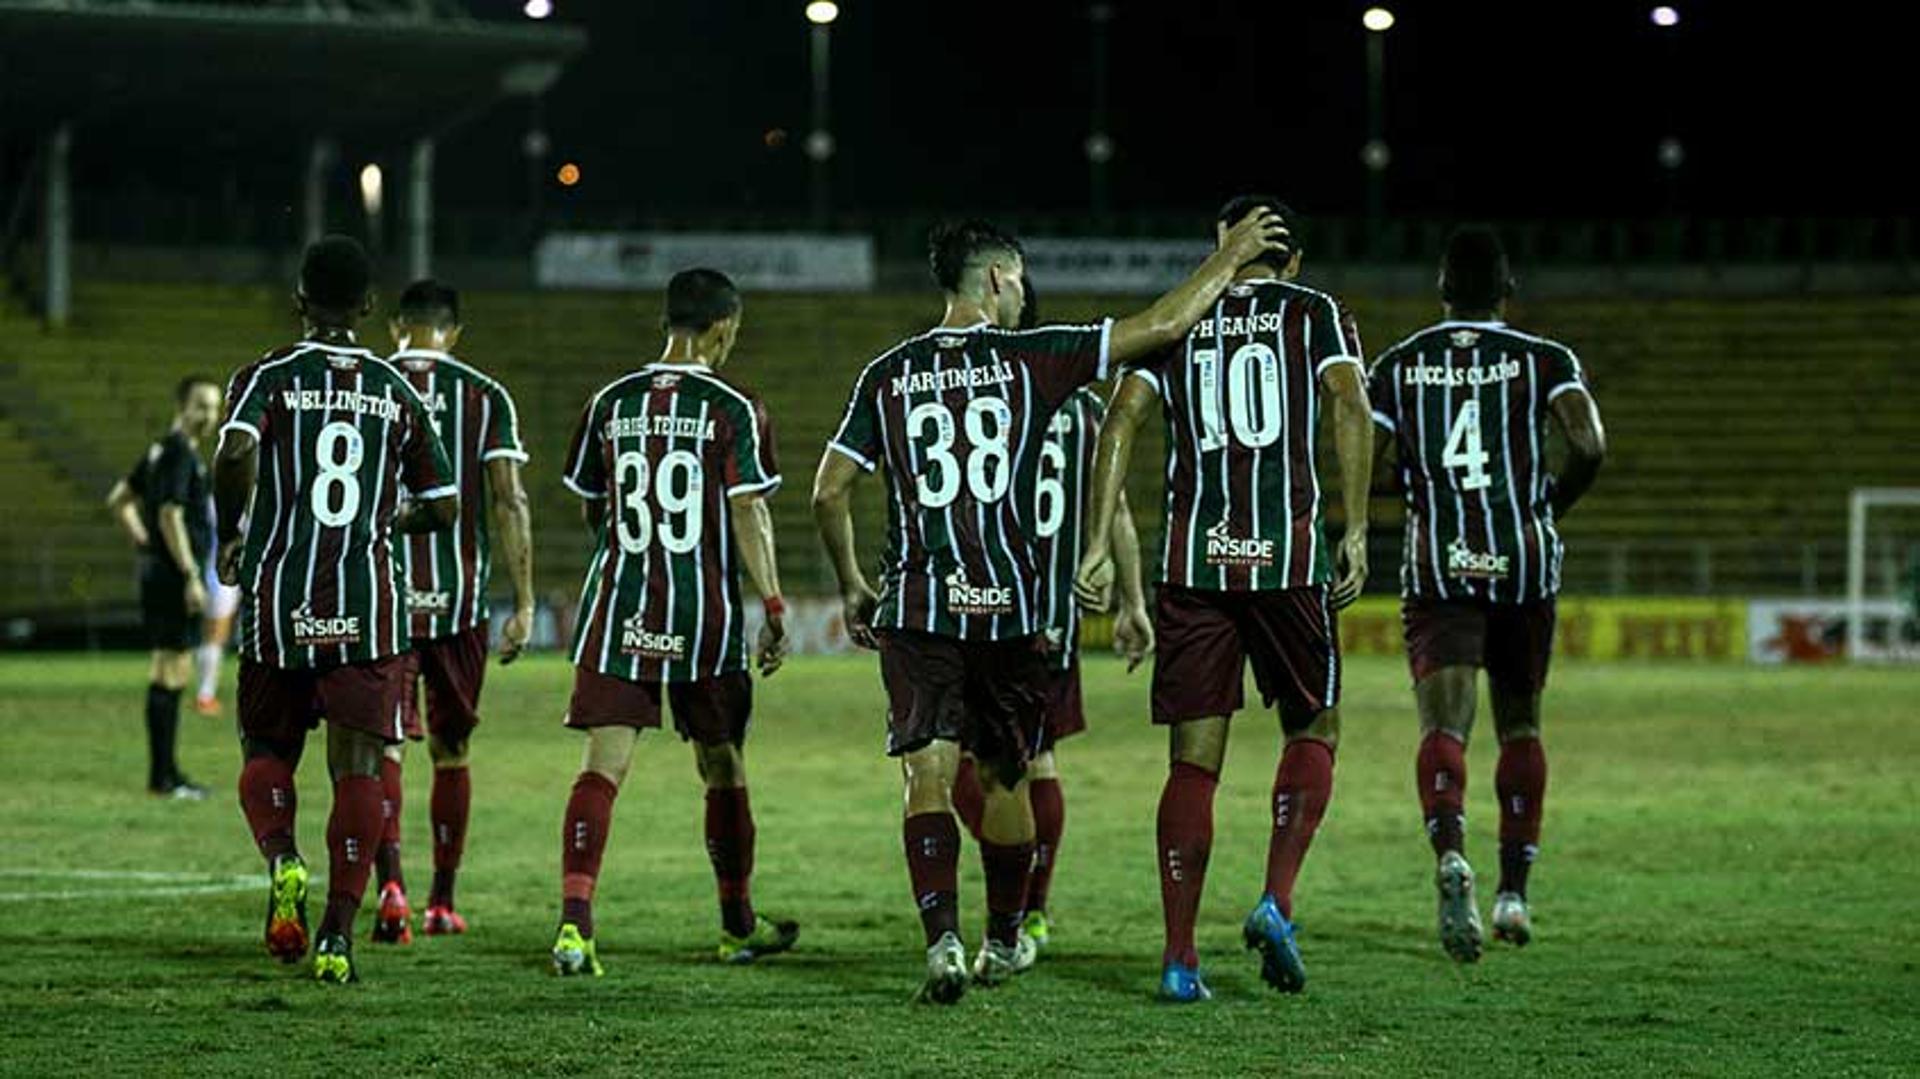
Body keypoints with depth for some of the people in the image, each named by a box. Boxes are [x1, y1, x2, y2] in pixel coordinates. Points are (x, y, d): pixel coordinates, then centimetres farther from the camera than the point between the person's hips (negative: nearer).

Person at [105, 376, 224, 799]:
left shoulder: (160, 451, 17)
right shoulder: (178, 453, -13)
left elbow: (119, 501, 25)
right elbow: (171, 517, -21)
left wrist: (143, 542, 20)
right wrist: (190, 576, -21)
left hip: (160, 571, 10)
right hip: (174, 575, -10)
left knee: (168, 675, 12)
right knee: (170, 673, -8)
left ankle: (166, 774, 16)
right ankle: (163, 777, -7)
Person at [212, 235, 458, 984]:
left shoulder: (268, 377, 0)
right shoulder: (397, 392, 8)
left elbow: (235, 453, -19)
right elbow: (443, 508, 9)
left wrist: (230, 538, -3)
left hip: (276, 598, -1)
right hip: (367, 602, 1)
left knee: (266, 754, 16)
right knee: (356, 766, 1)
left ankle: (283, 860, -13)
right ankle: (338, 935, -7)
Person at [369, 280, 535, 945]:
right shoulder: (485, 397, 3)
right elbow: (508, 502, -3)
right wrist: (523, 604, 0)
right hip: (460, 593, 1)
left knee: (383, 743, -2)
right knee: (451, 750, 13)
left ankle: (390, 882, -23)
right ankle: (441, 902, 20)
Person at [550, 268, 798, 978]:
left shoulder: (612, 403, 6)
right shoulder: (734, 410, -6)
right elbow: (748, 515, -10)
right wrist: (773, 609, -5)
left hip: (618, 610, 2)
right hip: (706, 618, -2)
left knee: (603, 765, -4)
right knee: (723, 770, 13)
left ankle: (574, 921, -21)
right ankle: (739, 925, 27)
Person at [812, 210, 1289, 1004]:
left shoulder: (887, 375, 5)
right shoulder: (1026, 358, -2)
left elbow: (829, 493, 5)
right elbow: (1162, 325, -1)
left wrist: (852, 588, 19)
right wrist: (1232, 256, 12)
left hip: (916, 608, 1)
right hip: (1006, 608, -1)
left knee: (929, 779, -4)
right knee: (1005, 779, 15)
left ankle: (942, 939, -21)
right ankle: (1004, 941, 29)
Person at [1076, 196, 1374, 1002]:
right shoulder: (1316, 314, 9)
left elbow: (1121, 421, 2)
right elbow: (1349, 405, -7)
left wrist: (1098, 545, 0)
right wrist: (1355, 533, -6)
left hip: (1193, 558, 2)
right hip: (1289, 552, -2)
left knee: (1193, 761, 4)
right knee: (1313, 731, 16)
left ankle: (1179, 958, -1)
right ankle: (1276, 900, -3)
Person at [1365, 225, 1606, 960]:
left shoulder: (1399, 366, 7)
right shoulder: (1543, 361, 3)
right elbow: (1590, 446, -12)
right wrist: (1551, 504, 7)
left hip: (1436, 568, 0)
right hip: (1523, 565, 0)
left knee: (1444, 725, -10)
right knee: (1519, 726, 18)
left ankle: (1449, 855, -38)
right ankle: (1513, 891, 19)